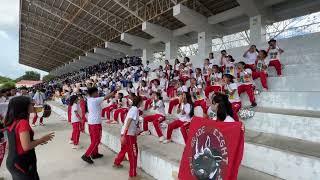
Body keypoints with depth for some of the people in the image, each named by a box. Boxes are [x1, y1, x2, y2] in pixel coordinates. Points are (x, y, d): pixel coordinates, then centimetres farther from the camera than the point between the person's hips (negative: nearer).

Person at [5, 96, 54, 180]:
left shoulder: (12, 122, 2)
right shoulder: (23, 122, -25)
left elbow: (18, 141, 12)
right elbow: (26, 146, -28)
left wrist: (37, 141, 8)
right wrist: (42, 139, -14)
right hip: (22, 163, -8)